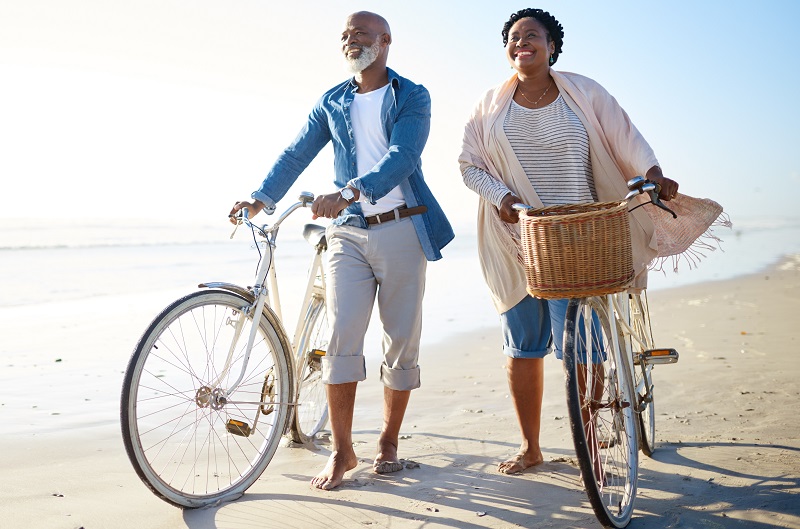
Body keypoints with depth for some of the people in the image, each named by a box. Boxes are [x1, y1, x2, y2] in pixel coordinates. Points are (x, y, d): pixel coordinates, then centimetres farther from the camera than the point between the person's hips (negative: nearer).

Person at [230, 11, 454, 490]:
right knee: (343, 337, -8)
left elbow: (402, 158, -15)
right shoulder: (332, 103, 13)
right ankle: (341, 450, 1)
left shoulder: (412, 97, 1)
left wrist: (350, 191, -31)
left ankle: (389, 441, 19)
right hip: (349, 232, 2)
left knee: (403, 341, 3)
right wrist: (262, 198, -9)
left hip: (402, 230, -2)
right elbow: (296, 155, 8)